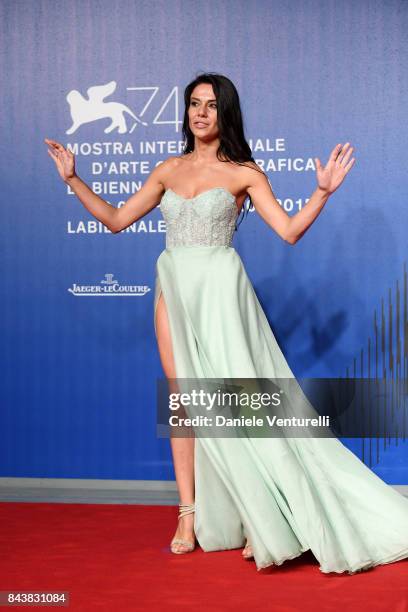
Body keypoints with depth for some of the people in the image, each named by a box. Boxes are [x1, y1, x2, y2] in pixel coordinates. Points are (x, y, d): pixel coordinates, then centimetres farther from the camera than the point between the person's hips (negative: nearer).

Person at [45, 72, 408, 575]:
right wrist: (72, 178, 10)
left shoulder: (243, 173, 1)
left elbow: (289, 231, -7)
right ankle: (190, 516, 10)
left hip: (219, 288, -4)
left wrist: (323, 192, -19)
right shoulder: (168, 170, 12)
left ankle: (263, 520, 0)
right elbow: (116, 219, 14)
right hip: (173, 289, 4)